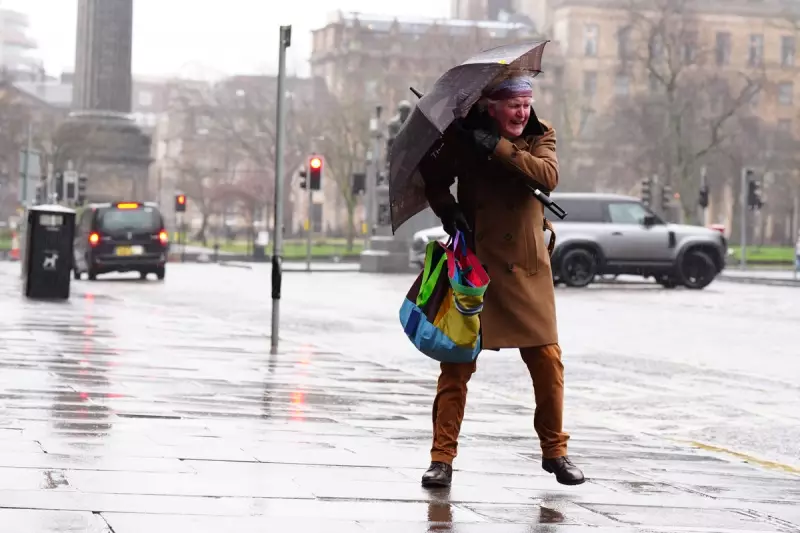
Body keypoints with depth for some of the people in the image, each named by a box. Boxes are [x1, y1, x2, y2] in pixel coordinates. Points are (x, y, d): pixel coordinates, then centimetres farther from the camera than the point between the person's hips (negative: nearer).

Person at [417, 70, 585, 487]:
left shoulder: (541, 135, 2)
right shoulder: (464, 136, -1)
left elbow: (548, 176, -17)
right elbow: (433, 178, 7)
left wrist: (498, 147, -24)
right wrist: (446, 209, -12)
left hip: (527, 269, 1)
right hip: (474, 263, -1)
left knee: (548, 360, 0)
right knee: (457, 361, -3)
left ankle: (554, 451, 18)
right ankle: (442, 458, 4)